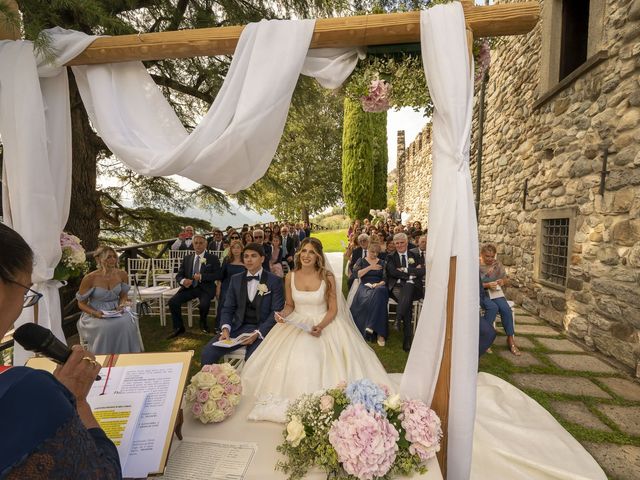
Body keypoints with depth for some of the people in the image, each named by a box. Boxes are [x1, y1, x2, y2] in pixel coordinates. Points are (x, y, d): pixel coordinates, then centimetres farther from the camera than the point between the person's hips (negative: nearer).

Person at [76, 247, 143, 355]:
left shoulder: (122, 275, -3)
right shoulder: (89, 278, -12)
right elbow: (81, 303, -2)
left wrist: (121, 305, -11)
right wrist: (94, 313, -19)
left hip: (116, 311, 2)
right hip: (95, 314, -2)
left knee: (126, 323, -28)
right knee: (106, 327, -33)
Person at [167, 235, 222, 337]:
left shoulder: (213, 258, 1)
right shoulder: (187, 258, 12)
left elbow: (218, 274, -9)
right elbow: (179, 275, 10)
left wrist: (202, 276, -20)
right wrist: (183, 281, -15)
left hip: (205, 288, -4)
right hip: (189, 287, 4)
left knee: (204, 304, -31)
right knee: (173, 302, -17)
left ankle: (203, 321, 6)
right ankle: (178, 328, 6)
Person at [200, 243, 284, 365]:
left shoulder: (275, 281, -3)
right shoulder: (235, 279, 9)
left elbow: (276, 312, -6)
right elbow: (228, 308, 10)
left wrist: (257, 333, -18)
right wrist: (225, 328, -10)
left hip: (262, 329, -3)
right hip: (238, 327, 4)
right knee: (207, 353, -15)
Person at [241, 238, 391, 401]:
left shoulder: (327, 277, -10)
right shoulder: (290, 277, -2)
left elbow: (333, 309, -6)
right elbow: (289, 305, 10)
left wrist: (321, 326, -22)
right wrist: (282, 314, -13)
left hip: (324, 324, -2)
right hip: (297, 325, 3)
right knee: (288, 363, -17)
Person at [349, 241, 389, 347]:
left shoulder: (382, 262, 20)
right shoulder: (361, 261, 17)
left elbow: (385, 279, 10)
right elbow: (357, 274, -1)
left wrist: (378, 284, -10)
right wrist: (370, 267, -8)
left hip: (378, 287, 1)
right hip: (365, 286, 0)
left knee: (379, 293, -38)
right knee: (366, 299, -37)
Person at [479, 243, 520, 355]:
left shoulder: (497, 264, 9)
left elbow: (507, 281, 15)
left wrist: (503, 281, -8)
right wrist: (487, 285, -26)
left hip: (496, 292, 4)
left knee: (506, 309, -23)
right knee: (493, 308, -31)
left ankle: (510, 339, -11)